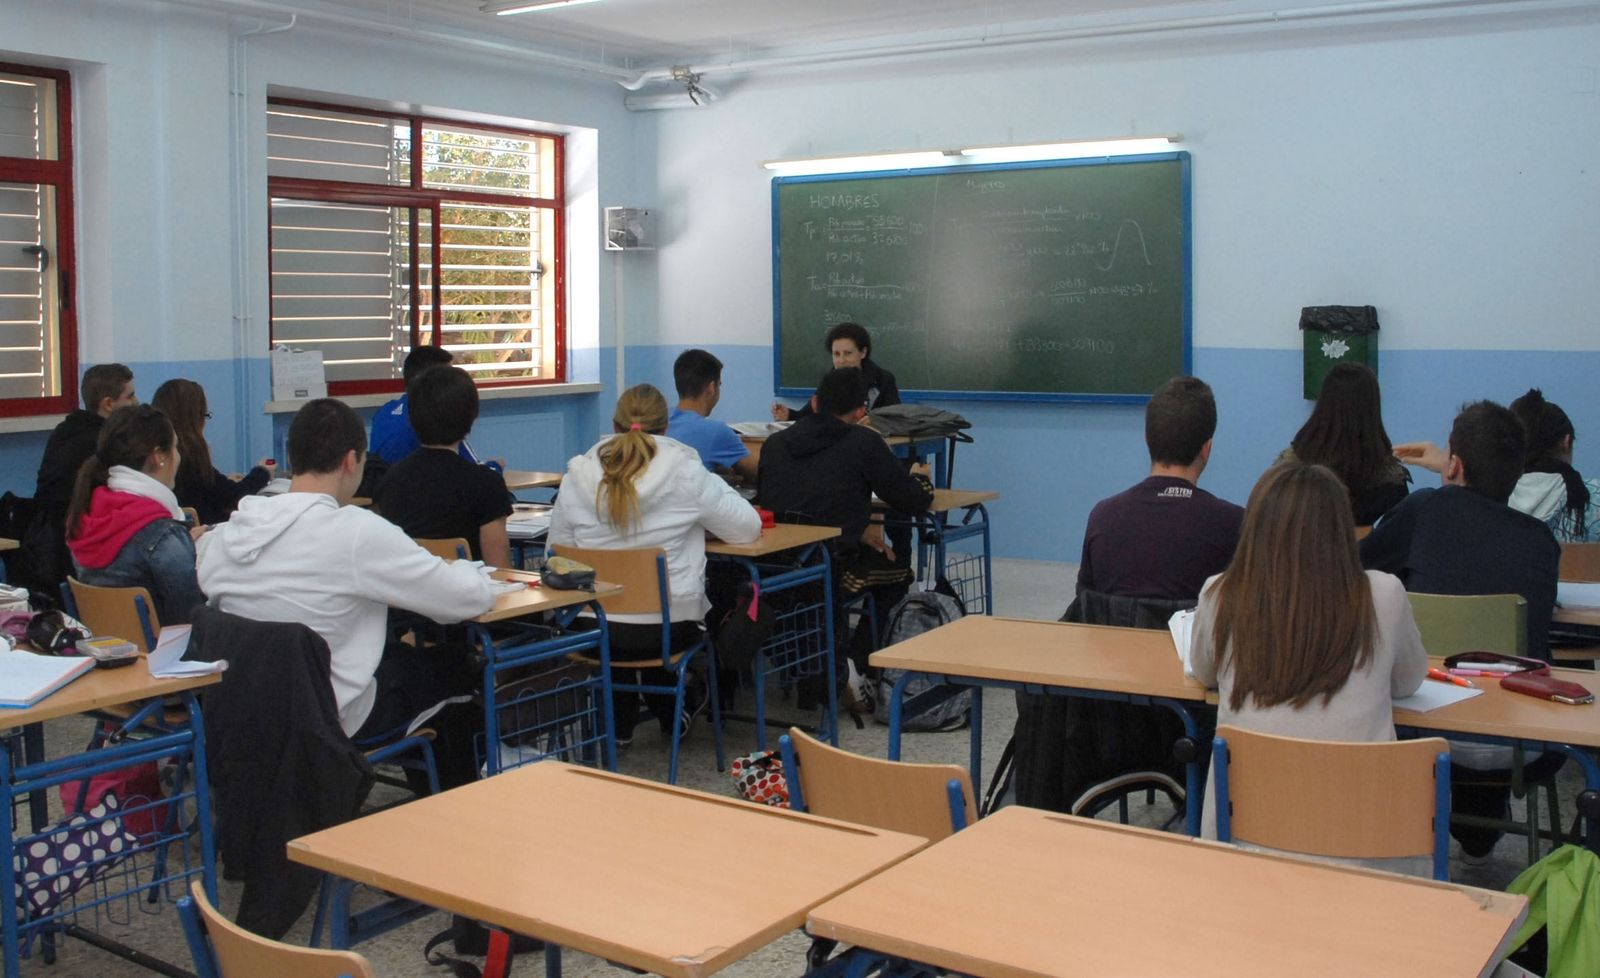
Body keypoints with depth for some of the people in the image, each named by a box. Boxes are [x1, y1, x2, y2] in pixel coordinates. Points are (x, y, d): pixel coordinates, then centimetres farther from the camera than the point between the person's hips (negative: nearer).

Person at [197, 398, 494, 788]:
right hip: (335, 719, -6)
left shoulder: (222, 535, -5)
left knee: (403, 655, 29)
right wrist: (461, 569, 6)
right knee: (452, 667, 20)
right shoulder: (357, 532, -22)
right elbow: (474, 596, -19)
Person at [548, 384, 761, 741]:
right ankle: (670, 711, 49)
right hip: (669, 629, -1)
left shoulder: (578, 476, -3)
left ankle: (617, 723, 43)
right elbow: (748, 527, 0)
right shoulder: (687, 473, -9)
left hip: (594, 631, 2)